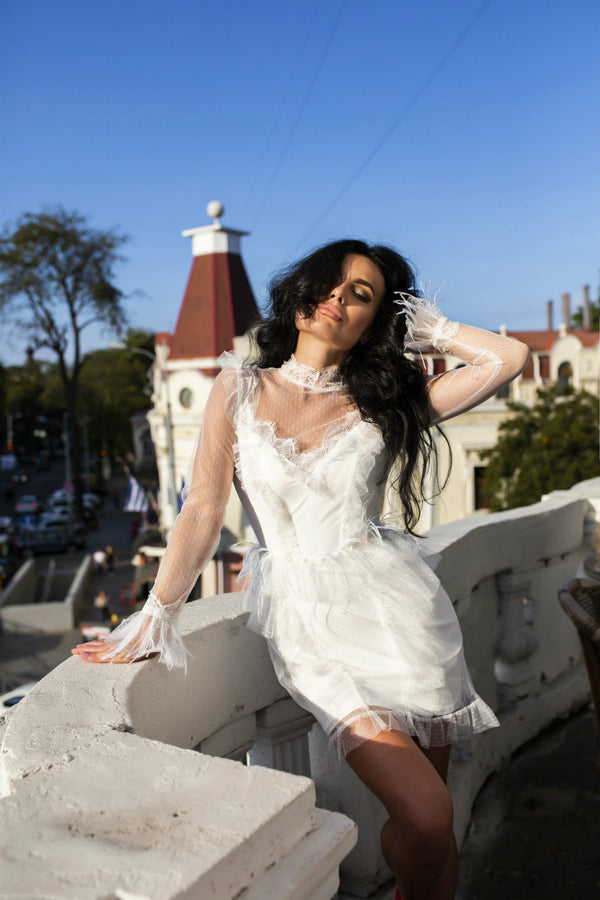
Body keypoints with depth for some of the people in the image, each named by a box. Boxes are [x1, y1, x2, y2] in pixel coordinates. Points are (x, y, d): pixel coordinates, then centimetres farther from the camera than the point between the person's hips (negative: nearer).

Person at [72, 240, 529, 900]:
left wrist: (429, 328, 9)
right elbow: (204, 508, 1)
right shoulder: (240, 390, 6)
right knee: (426, 818, -12)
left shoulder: (383, 402, 6)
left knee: (430, 826, 6)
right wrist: (157, 614, -6)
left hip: (397, 604, 2)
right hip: (307, 619, -2)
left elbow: (508, 358, 0)